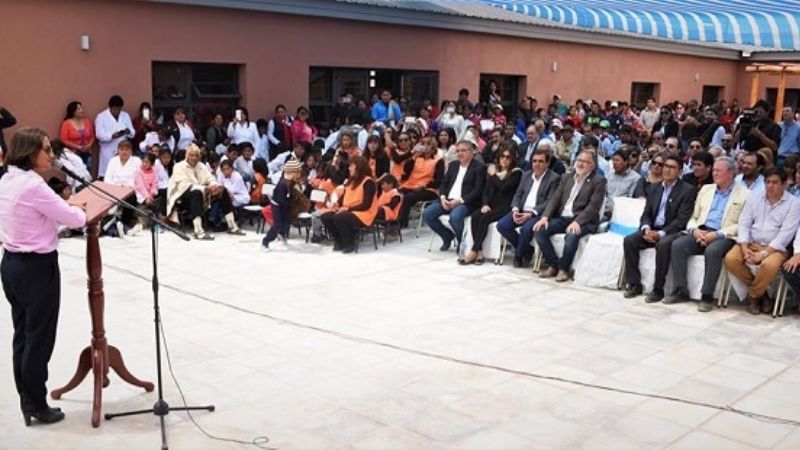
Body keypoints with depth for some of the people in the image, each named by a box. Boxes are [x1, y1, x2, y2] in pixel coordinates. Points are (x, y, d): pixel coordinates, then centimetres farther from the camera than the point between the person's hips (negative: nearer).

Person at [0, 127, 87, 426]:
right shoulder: (33, 185, -22)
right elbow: (75, 220, -17)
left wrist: (64, 207, 10)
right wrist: (77, 209, 4)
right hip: (37, 268, -9)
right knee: (39, 339, 4)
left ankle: (27, 401, 28)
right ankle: (37, 406, 15)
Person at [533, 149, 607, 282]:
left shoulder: (598, 181, 0)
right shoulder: (566, 177, 17)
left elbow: (593, 206, -11)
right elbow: (555, 198, 10)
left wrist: (577, 221, -25)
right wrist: (545, 216, -7)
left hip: (583, 221, -5)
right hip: (562, 217, 5)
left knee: (572, 235, -36)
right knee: (539, 230, -17)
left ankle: (563, 268, -13)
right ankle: (553, 265, -5)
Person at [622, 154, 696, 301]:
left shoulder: (688, 190, -3)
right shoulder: (655, 188, 16)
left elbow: (681, 220, -11)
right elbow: (646, 214, 13)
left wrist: (660, 233, -21)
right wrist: (646, 229, -10)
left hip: (672, 232, -5)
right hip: (652, 229, 6)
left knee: (662, 244, -36)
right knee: (629, 240, -19)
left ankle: (658, 289, -26)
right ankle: (634, 284, -12)